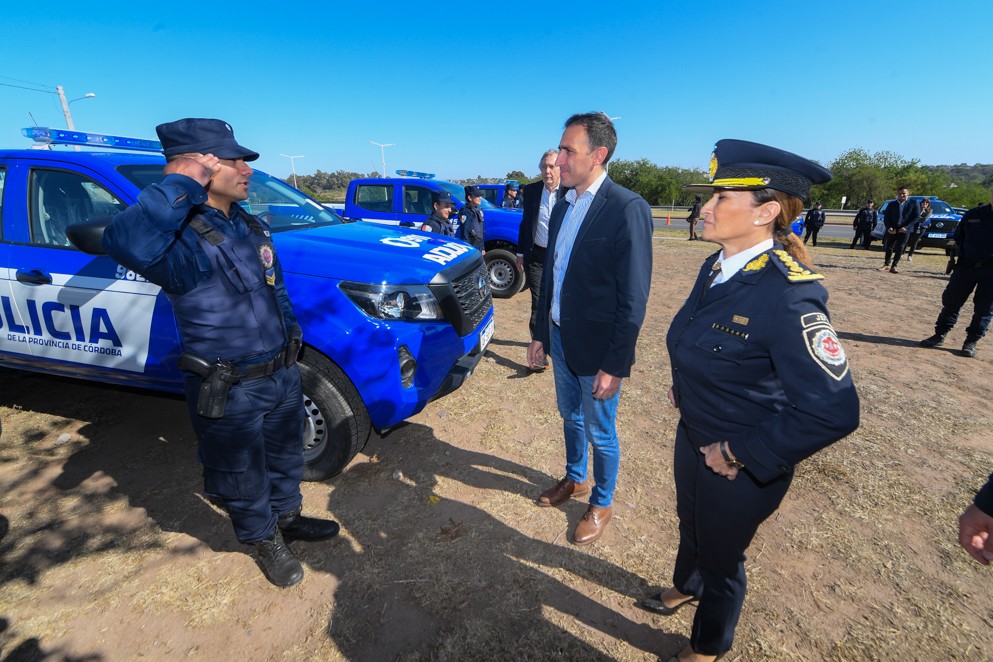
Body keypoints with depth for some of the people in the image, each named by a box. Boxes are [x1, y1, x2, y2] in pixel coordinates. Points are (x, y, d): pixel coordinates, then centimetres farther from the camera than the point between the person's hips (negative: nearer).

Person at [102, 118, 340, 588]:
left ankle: (288, 517, 52)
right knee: (243, 478, 17)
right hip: (229, 393, -7)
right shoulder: (183, 240, -23)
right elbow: (127, 243, -47)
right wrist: (185, 183, -36)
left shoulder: (252, 226, 4)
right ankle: (266, 543, 43)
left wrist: (290, 336, 17)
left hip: (282, 374, 7)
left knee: (284, 457, 26)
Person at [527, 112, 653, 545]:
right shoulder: (563, 205, 6)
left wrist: (615, 365, -17)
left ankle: (601, 503, 38)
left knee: (601, 433, 13)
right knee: (570, 417, 24)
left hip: (596, 349, -7)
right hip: (561, 339, 7)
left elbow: (633, 298, -18)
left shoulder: (627, 208, -18)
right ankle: (575, 479, 49)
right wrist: (540, 333, 11)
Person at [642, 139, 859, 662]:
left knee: (720, 558, 20)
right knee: (690, 526, 31)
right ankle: (687, 586, 63)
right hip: (693, 437, 7)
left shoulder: (788, 296, -30)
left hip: (739, 466, -7)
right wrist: (683, 387, 6)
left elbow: (833, 412, -29)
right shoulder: (715, 267, -5)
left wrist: (741, 454, -22)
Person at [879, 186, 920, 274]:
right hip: (892, 230, 2)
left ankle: (894, 266, -2)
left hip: (904, 230, -2)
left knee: (900, 248, -4)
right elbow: (886, 217, 6)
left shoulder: (914, 204, 4)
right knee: (889, 247, 7)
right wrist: (889, 227, -10)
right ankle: (886, 264, 19)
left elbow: (916, 217, 0)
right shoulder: (891, 204, 9)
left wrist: (906, 227, -13)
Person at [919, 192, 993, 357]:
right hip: (965, 267, 2)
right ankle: (940, 335, 15)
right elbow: (958, 236, 18)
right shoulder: (974, 214, 7)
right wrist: (962, 253, 7)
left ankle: (971, 342, 13)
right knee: (951, 301, 5)